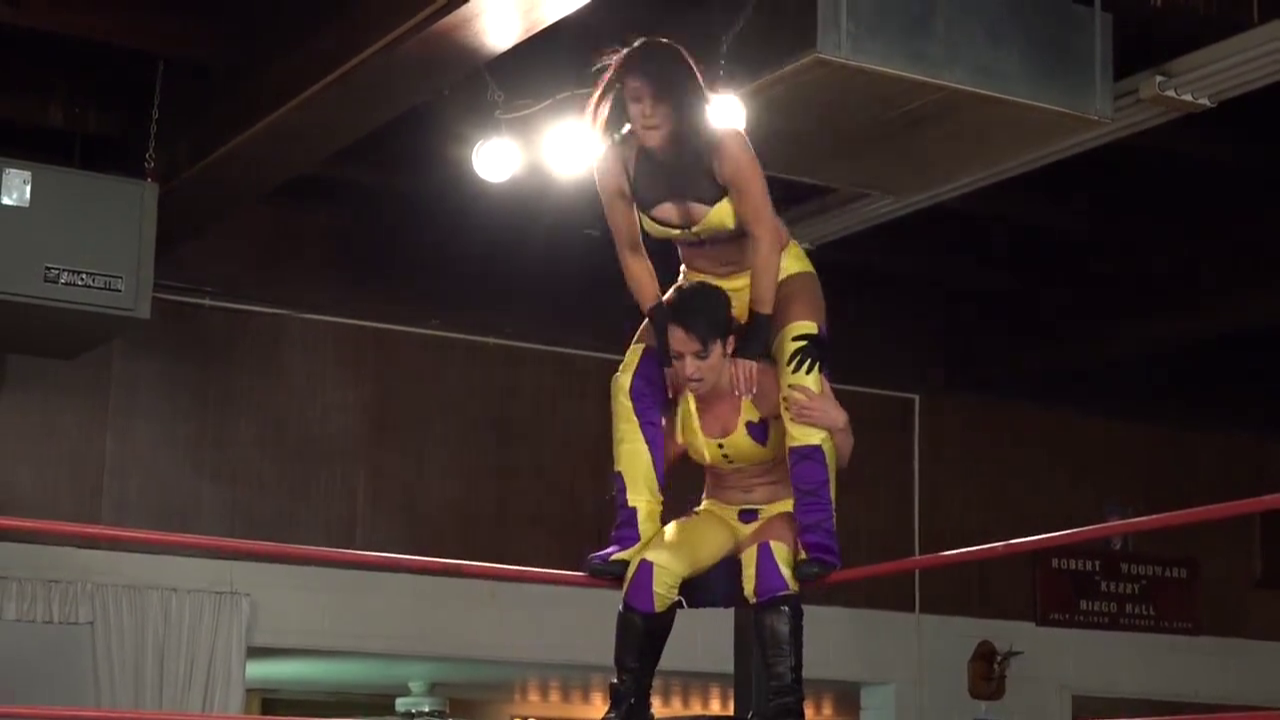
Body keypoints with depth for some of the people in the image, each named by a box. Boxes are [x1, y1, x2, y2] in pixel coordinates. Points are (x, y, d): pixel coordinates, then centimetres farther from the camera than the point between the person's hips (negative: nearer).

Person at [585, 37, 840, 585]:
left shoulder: (724, 147, -30)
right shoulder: (616, 164, -19)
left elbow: (764, 239, -27)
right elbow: (632, 254, -9)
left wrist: (754, 339, -29)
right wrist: (665, 333, -16)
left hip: (775, 275, -4)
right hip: (700, 285, 5)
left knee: (800, 367, -31)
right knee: (636, 382, -11)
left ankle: (816, 535, -34)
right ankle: (634, 537, -8)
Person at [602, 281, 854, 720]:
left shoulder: (768, 385, -23)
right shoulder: (676, 397, -10)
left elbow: (837, 463, -15)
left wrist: (838, 424, -36)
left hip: (781, 512, -3)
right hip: (717, 514, 3)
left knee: (768, 561, -40)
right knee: (650, 565, -27)